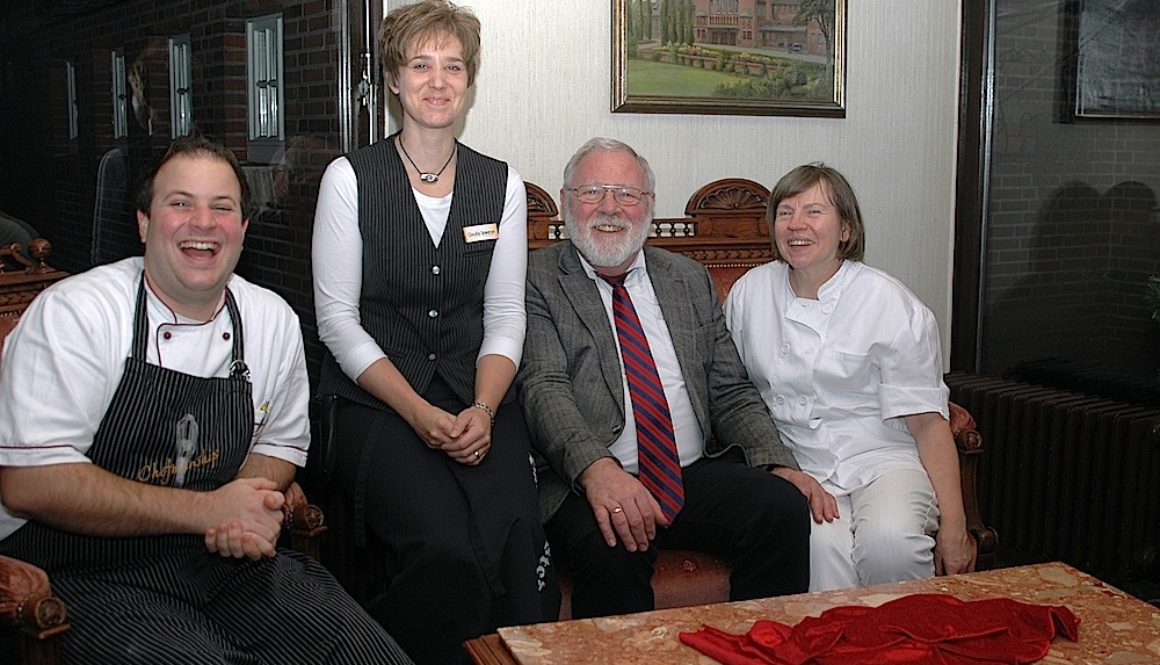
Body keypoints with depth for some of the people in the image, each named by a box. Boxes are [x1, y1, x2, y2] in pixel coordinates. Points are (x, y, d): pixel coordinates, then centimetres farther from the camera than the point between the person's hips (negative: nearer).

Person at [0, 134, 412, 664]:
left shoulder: (274, 321, 5)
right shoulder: (72, 314, -11)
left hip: (225, 558, 5)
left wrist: (248, 511, -6)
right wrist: (205, 510, -18)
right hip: (87, 575, -4)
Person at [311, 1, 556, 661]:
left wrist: (483, 409, -9)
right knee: (447, 553, -27)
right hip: (375, 402, -2)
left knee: (521, 546, -25)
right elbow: (337, 318, -1)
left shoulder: (503, 185, 11)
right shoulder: (350, 178, 2)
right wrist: (419, 412, -12)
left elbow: (505, 318, 9)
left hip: (477, 399, 3)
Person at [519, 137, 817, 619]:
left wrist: (777, 464, -2)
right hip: (589, 483, -4)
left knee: (785, 506, -22)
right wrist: (597, 468, -28)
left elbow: (731, 392, 17)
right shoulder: (537, 279, 5)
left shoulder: (690, 280, 20)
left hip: (698, 473, 5)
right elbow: (544, 389, -9)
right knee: (613, 549, -36)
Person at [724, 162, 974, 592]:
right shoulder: (751, 291, 8)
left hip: (880, 459, -1)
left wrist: (953, 525, -10)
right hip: (796, 464, 1)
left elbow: (927, 421, -3)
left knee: (890, 540, -32)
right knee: (823, 544, -31)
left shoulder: (888, 302, -1)